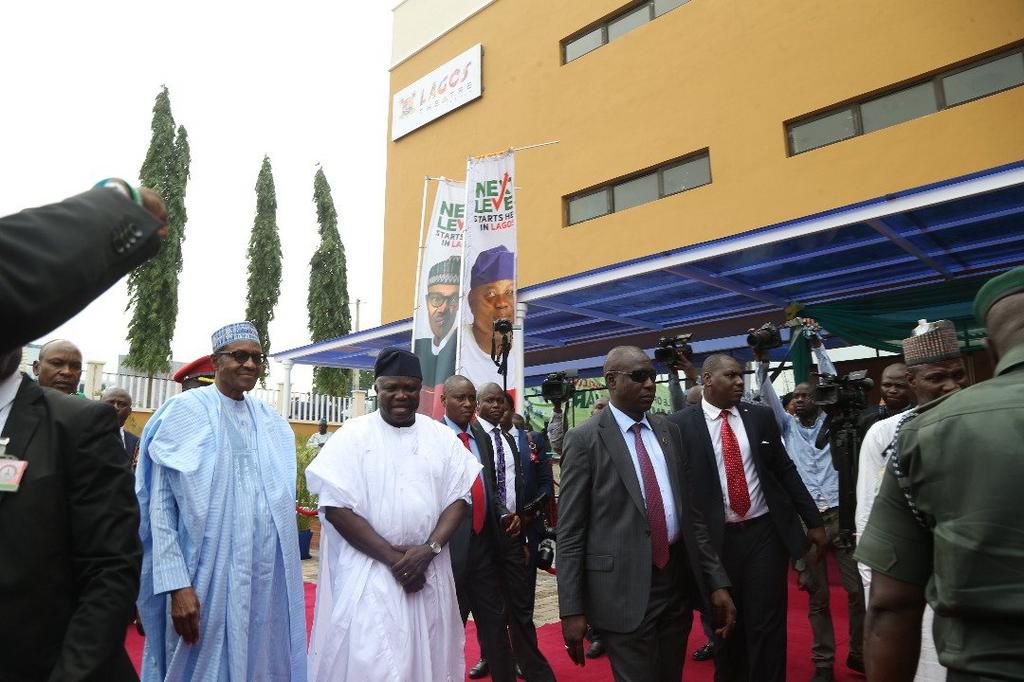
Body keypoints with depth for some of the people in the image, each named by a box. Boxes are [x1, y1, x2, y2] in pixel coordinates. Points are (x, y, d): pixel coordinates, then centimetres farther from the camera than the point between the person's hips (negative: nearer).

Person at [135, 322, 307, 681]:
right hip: (208, 574, -4)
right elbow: (161, 504, -10)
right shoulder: (186, 411, -6)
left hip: (267, 573, 5)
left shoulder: (271, 422, 8)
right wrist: (176, 584, -16)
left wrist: (284, 570, 9)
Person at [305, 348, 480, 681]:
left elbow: (458, 498, 3)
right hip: (368, 570, -3)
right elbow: (336, 508, -10)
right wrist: (391, 556, -14)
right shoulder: (353, 435, -5)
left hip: (429, 568, 3)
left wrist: (429, 549, -13)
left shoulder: (441, 436, 4)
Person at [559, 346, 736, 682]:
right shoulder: (584, 439, -9)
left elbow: (692, 511, 11)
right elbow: (570, 531, -9)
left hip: (678, 579, 6)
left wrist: (717, 581, 6)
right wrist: (572, 609, -10)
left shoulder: (669, 431, 8)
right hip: (624, 587, -5)